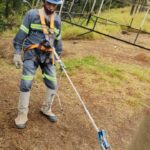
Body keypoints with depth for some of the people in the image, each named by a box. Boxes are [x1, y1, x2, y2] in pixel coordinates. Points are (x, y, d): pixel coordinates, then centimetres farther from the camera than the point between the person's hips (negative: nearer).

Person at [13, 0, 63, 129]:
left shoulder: (57, 20, 8)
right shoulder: (32, 14, -5)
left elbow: (58, 40, 17)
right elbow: (21, 34, -4)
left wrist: (58, 56, 17)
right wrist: (17, 53, -8)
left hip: (47, 55, 4)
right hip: (31, 54, -4)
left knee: (53, 84, 3)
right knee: (26, 84, -9)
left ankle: (46, 109, 25)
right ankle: (22, 114, 5)